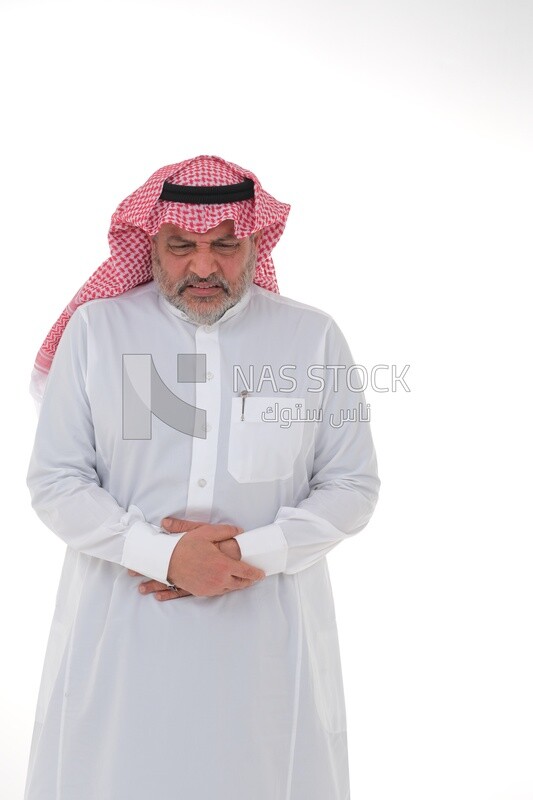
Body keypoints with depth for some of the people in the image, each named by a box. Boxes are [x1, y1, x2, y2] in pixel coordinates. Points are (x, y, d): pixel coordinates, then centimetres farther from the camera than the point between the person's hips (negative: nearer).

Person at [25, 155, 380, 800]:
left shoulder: (315, 339, 1)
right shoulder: (95, 329, -1)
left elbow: (353, 486, 1)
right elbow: (54, 482, -3)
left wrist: (255, 551, -13)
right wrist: (165, 554, -16)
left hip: (267, 626, 1)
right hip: (123, 622, 0)